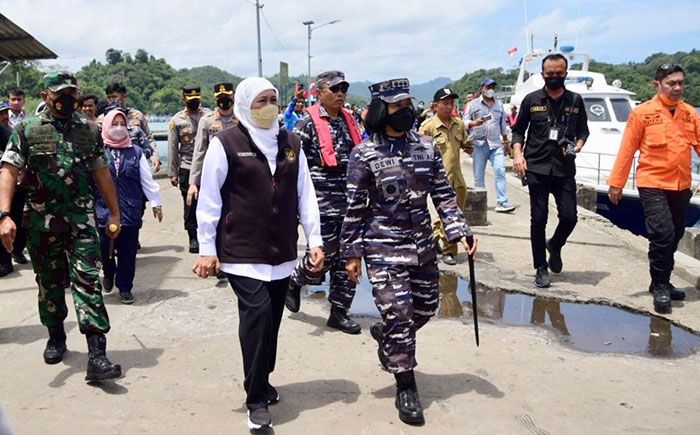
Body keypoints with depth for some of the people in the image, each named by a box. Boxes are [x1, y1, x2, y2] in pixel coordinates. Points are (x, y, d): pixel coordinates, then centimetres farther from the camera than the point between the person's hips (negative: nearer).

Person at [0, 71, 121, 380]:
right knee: (49, 283, 14)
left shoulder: (90, 130, 8)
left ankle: (97, 355, -10)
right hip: (41, 222, 0)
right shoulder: (27, 130, 0)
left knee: (88, 282, -8)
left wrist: (114, 213, 13)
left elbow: (101, 173, 13)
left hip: (82, 219, 0)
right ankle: (56, 338, 35)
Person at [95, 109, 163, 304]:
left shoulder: (135, 152, 6)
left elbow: (147, 180, 9)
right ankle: (109, 274, 35)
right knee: (105, 248, 2)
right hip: (104, 211, -1)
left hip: (131, 211, 2)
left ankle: (125, 287, 22)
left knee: (128, 251, 6)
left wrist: (156, 203, 9)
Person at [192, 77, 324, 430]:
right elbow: (209, 199, -3)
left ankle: (261, 383, 30)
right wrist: (206, 249, -4)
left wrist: (315, 240, 6)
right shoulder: (225, 143, -4)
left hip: (281, 252, 5)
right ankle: (256, 399, -2)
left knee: (271, 319, 10)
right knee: (257, 314, -14)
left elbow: (305, 194, 11)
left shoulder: (291, 144, 10)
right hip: (242, 252, -5)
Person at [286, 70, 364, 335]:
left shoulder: (348, 121, 13)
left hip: (349, 203, 6)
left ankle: (339, 312, 18)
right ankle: (294, 281, 29)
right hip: (322, 203, -6)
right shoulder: (308, 124, -7)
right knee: (323, 256, -2)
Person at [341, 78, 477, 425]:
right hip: (384, 249, -5)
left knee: (425, 309, 16)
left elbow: (444, 195, 6)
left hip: (422, 246, 5)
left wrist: (460, 231, -4)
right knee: (399, 316, -4)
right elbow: (354, 209, -5)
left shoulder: (427, 147, 3)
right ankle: (406, 388, 12)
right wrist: (352, 253, -5)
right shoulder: (365, 155, -8)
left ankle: (384, 334, 46)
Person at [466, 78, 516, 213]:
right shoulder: (474, 104, 6)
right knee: (479, 175, 2)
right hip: (479, 144, -2)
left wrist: (506, 142, 24)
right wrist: (474, 123, -21)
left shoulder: (499, 105, 18)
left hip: (496, 144, 2)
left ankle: (502, 202, -13)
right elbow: (465, 122, 0)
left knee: (500, 171, -11)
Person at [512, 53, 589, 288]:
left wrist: (578, 145, -5)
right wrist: (517, 154, -5)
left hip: (565, 169, 1)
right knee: (538, 220, 2)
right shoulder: (532, 100, 4)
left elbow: (583, 130, 16)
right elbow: (518, 130, 10)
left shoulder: (575, 101, 8)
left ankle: (555, 245, 30)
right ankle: (541, 268, 15)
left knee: (569, 217, -4)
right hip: (536, 168, -1)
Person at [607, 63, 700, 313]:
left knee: (675, 236, 14)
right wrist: (616, 184, -5)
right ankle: (660, 288, 5)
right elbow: (627, 150, -5)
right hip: (652, 184, -5)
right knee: (662, 234, -12)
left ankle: (662, 283, 31)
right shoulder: (642, 113, -6)